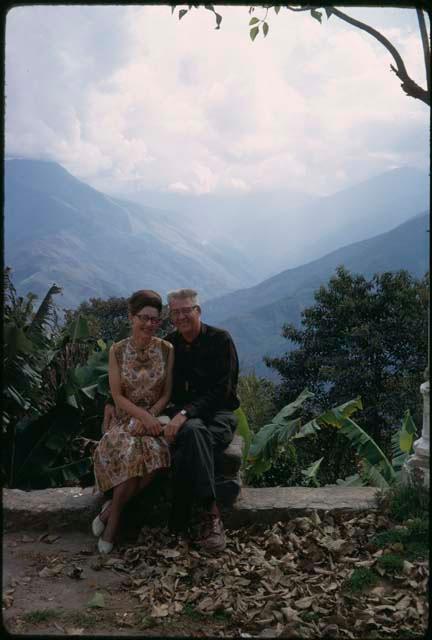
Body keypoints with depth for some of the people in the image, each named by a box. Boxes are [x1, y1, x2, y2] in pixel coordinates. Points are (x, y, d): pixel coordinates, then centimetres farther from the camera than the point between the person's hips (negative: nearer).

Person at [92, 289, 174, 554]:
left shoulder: (166, 349, -1)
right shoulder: (117, 351, -2)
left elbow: (167, 393, 0)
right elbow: (117, 396, -4)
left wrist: (150, 416, -16)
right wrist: (142, 416, -19)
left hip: (156, 416, 1)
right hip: (125, 418, -1)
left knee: (153, 454, -32)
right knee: (132, 453, -34)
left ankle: (112, 510, -11)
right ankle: (115, 515, -12)